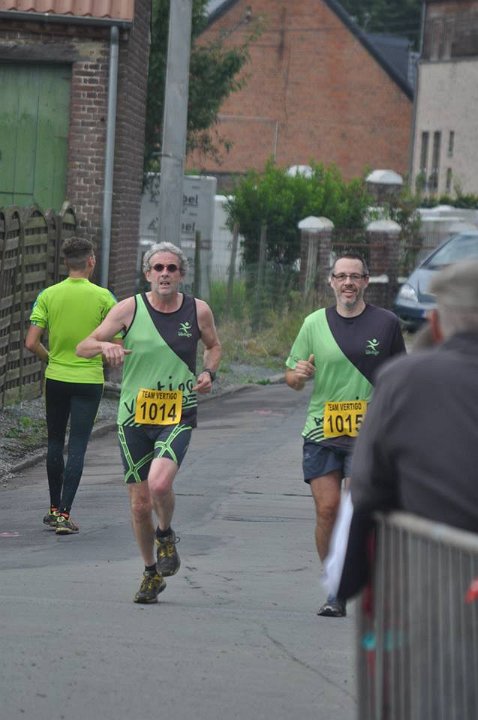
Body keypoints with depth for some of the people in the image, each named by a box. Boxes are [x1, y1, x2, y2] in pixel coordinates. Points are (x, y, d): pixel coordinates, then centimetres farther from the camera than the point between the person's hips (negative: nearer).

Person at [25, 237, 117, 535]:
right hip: (89, 380, -2)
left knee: (55, 443, 17)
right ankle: (64, 514, -7)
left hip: (56, 379, 2)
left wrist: (50, 358, 12)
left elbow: (31, 342, -7)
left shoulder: (49, 295, -4)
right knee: (77, 448, -1)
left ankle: (55, 508, 25)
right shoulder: (102, 297, -9)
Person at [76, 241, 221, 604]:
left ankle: (166, 534, 6)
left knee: (160, 483, -26)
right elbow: (82, 348, -3)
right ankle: (152, 573, 27)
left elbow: (214, 346, 20)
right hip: (135, 415, 1)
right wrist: (104, 345, -25)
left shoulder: (198, 311, 0)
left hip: (178, 415, -1)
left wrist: (209, 373, 0)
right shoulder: (130, 309, -3)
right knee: (140, 503, 5)